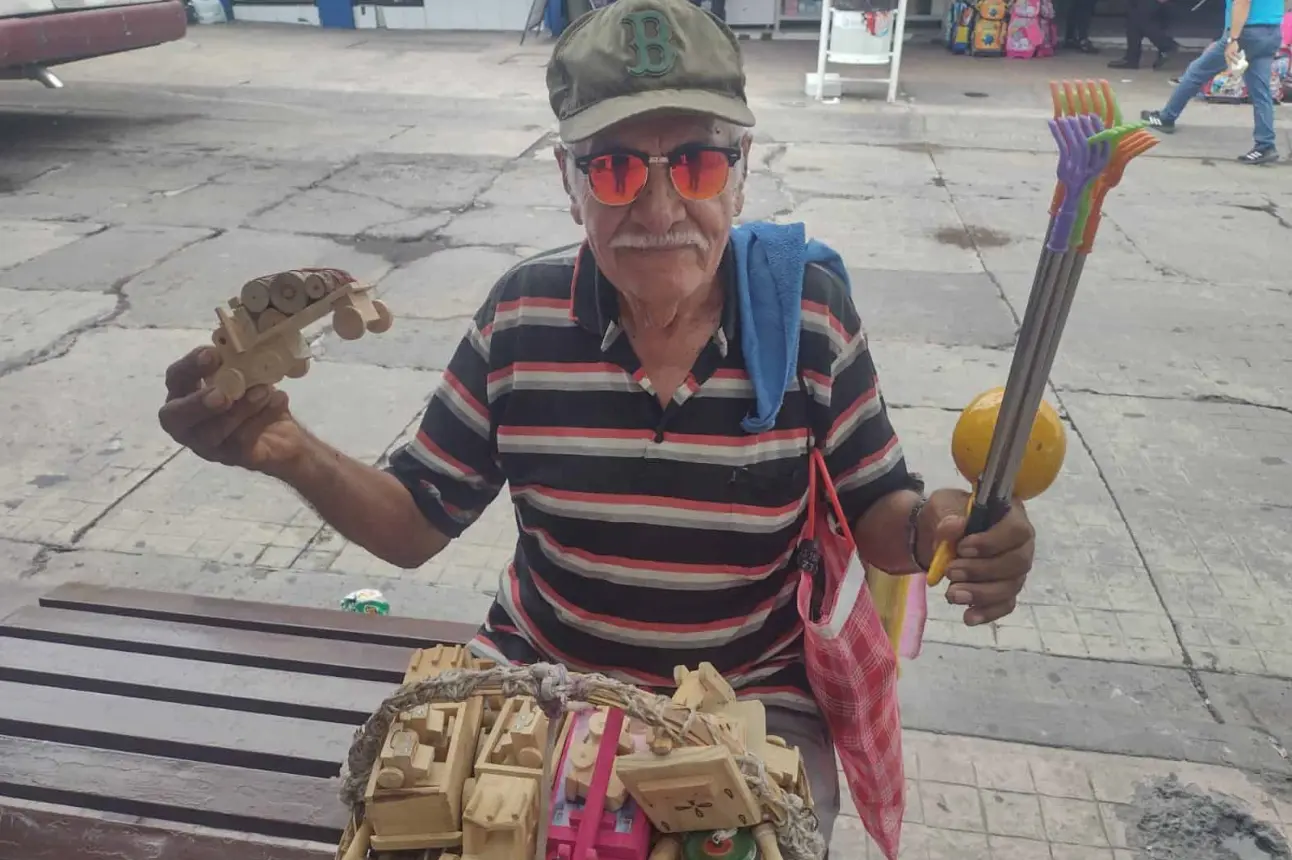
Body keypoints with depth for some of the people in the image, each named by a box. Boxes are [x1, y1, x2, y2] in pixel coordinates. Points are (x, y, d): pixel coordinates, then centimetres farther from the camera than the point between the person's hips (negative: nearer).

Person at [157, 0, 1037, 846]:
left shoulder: (814, 312, -14)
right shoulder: (521, 315, -12)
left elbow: (873, 508, -4)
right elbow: (417, 521, -4)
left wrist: (932, 527, -27)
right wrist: (292, 452, -22)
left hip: (748, 700, 0)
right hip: (542, 672, 1)